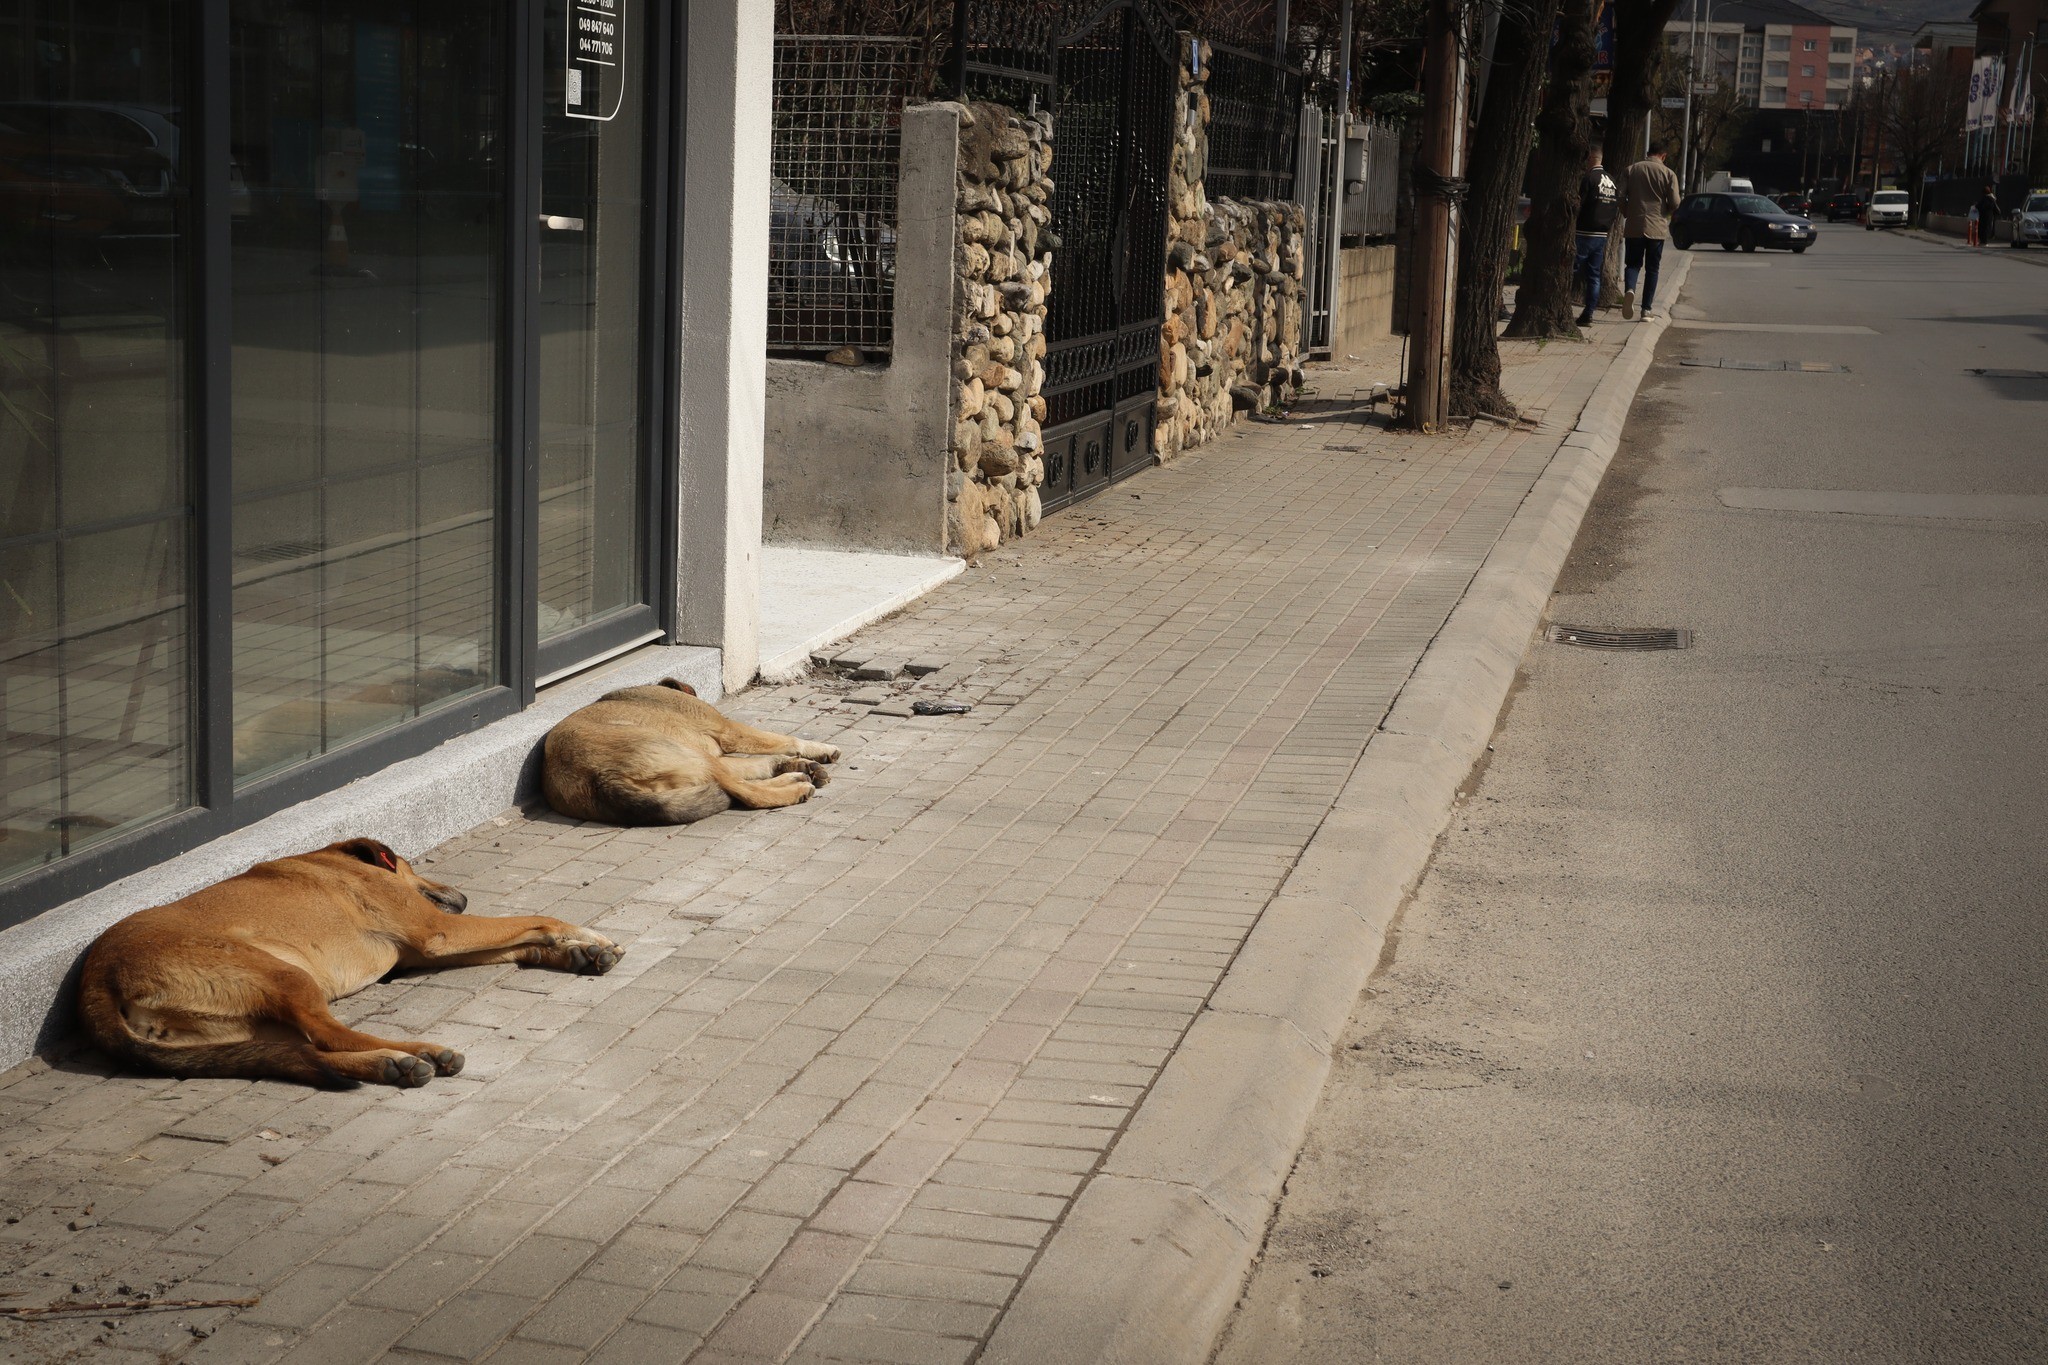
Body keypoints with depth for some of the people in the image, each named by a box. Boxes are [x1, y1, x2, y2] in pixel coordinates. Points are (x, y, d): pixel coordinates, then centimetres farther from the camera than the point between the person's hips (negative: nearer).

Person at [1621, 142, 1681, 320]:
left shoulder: (1632, 170, 2)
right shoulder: (1669, 174, -3)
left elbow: (1621, 197, 1)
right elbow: (1675, 204, -5)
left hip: (1634, 226, 1)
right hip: (1657, 227, -1)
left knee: (1633, 263, 9)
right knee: (1652, 269, 8)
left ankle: (1629, 289, -23)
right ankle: (1647, 308, 6)